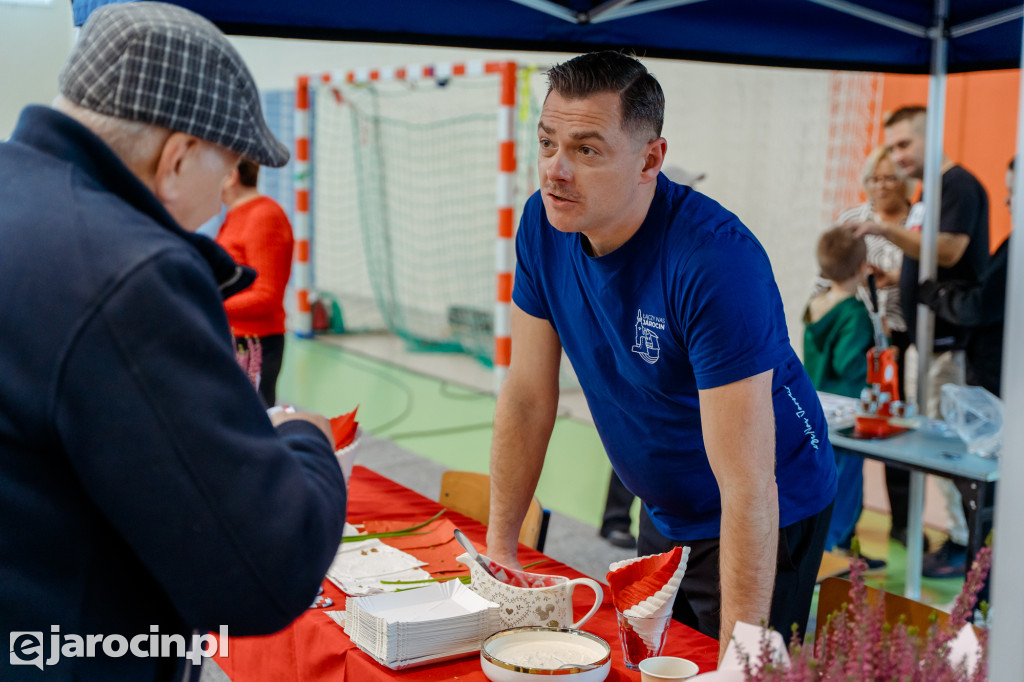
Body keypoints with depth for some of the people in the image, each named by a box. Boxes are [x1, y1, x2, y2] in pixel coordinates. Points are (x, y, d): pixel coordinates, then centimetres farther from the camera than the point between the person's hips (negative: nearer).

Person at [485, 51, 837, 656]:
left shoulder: (717, 260, -33)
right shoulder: (545, 223, -12)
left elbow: (747, 485, -34)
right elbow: (528, 396, -3)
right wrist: (501, 545, 0)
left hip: (770, 520, -6)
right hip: (665, 515, 6)